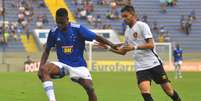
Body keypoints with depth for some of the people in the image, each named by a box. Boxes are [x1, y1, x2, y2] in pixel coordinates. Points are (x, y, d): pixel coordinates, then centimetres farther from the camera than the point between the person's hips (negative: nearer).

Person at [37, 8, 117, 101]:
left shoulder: (78, 29, -12)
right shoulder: (53, 32, -5)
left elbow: (96, 37, -10)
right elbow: (47, 51, 5)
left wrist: (111, 45, -21)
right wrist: (41, 67, -7)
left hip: (78, 65, -1)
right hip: (62, 64, 1)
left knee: (90, 89, -16)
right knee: (44, 70, -28)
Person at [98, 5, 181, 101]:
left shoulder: (142, 26, -6)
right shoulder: (127, 31, 15)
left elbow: (151, 45, -15)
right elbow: (123, 51, 24)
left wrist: (134, 47, -22)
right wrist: (108, 47, 13)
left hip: (154, 63, -5)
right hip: (141, 67, 5)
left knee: (168, 89, -2)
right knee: (144, 90, -18)